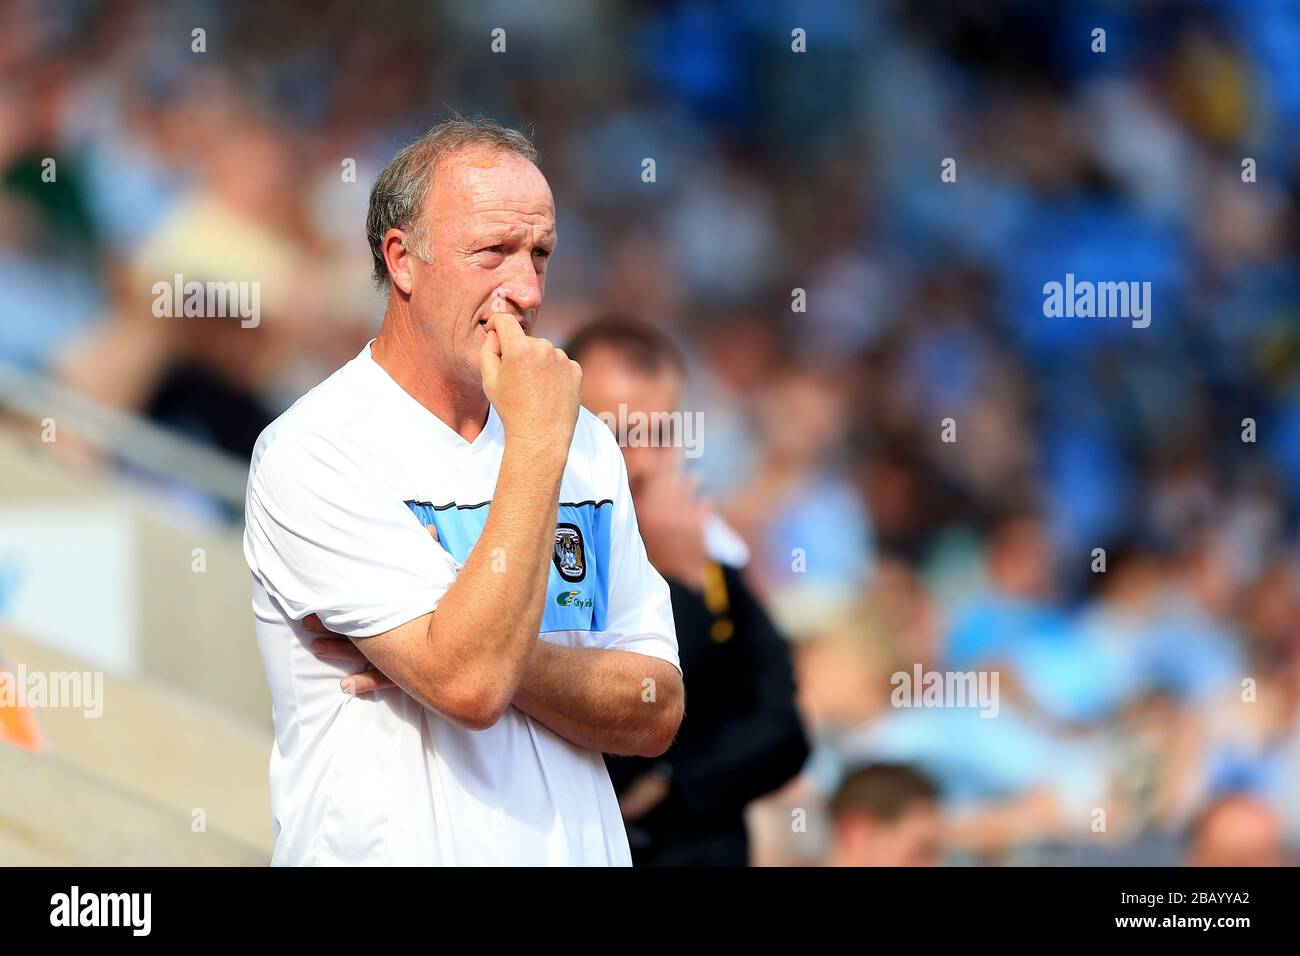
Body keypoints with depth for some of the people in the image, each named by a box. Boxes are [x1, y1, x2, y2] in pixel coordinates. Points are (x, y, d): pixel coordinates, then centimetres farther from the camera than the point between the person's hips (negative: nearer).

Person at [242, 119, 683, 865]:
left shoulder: (586, 444, 5)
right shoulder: (312, 453, -14)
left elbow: (655, 715, -1)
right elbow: (471, 685, -23)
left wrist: (494, 652, -17)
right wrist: (536, 445, -19)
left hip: (582, 848, 5)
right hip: (396, 848, -5)